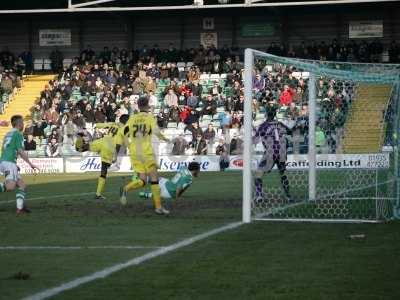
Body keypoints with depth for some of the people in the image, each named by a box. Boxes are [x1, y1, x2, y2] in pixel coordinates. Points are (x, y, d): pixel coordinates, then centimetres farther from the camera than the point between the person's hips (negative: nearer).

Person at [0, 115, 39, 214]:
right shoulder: (18, 134, -3)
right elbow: (21, 152, -10)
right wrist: (30, 164, -2)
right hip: (9, 163, -9)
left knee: (22, 185, 8)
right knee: (10, 187, -24)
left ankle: (20, 208, -3)